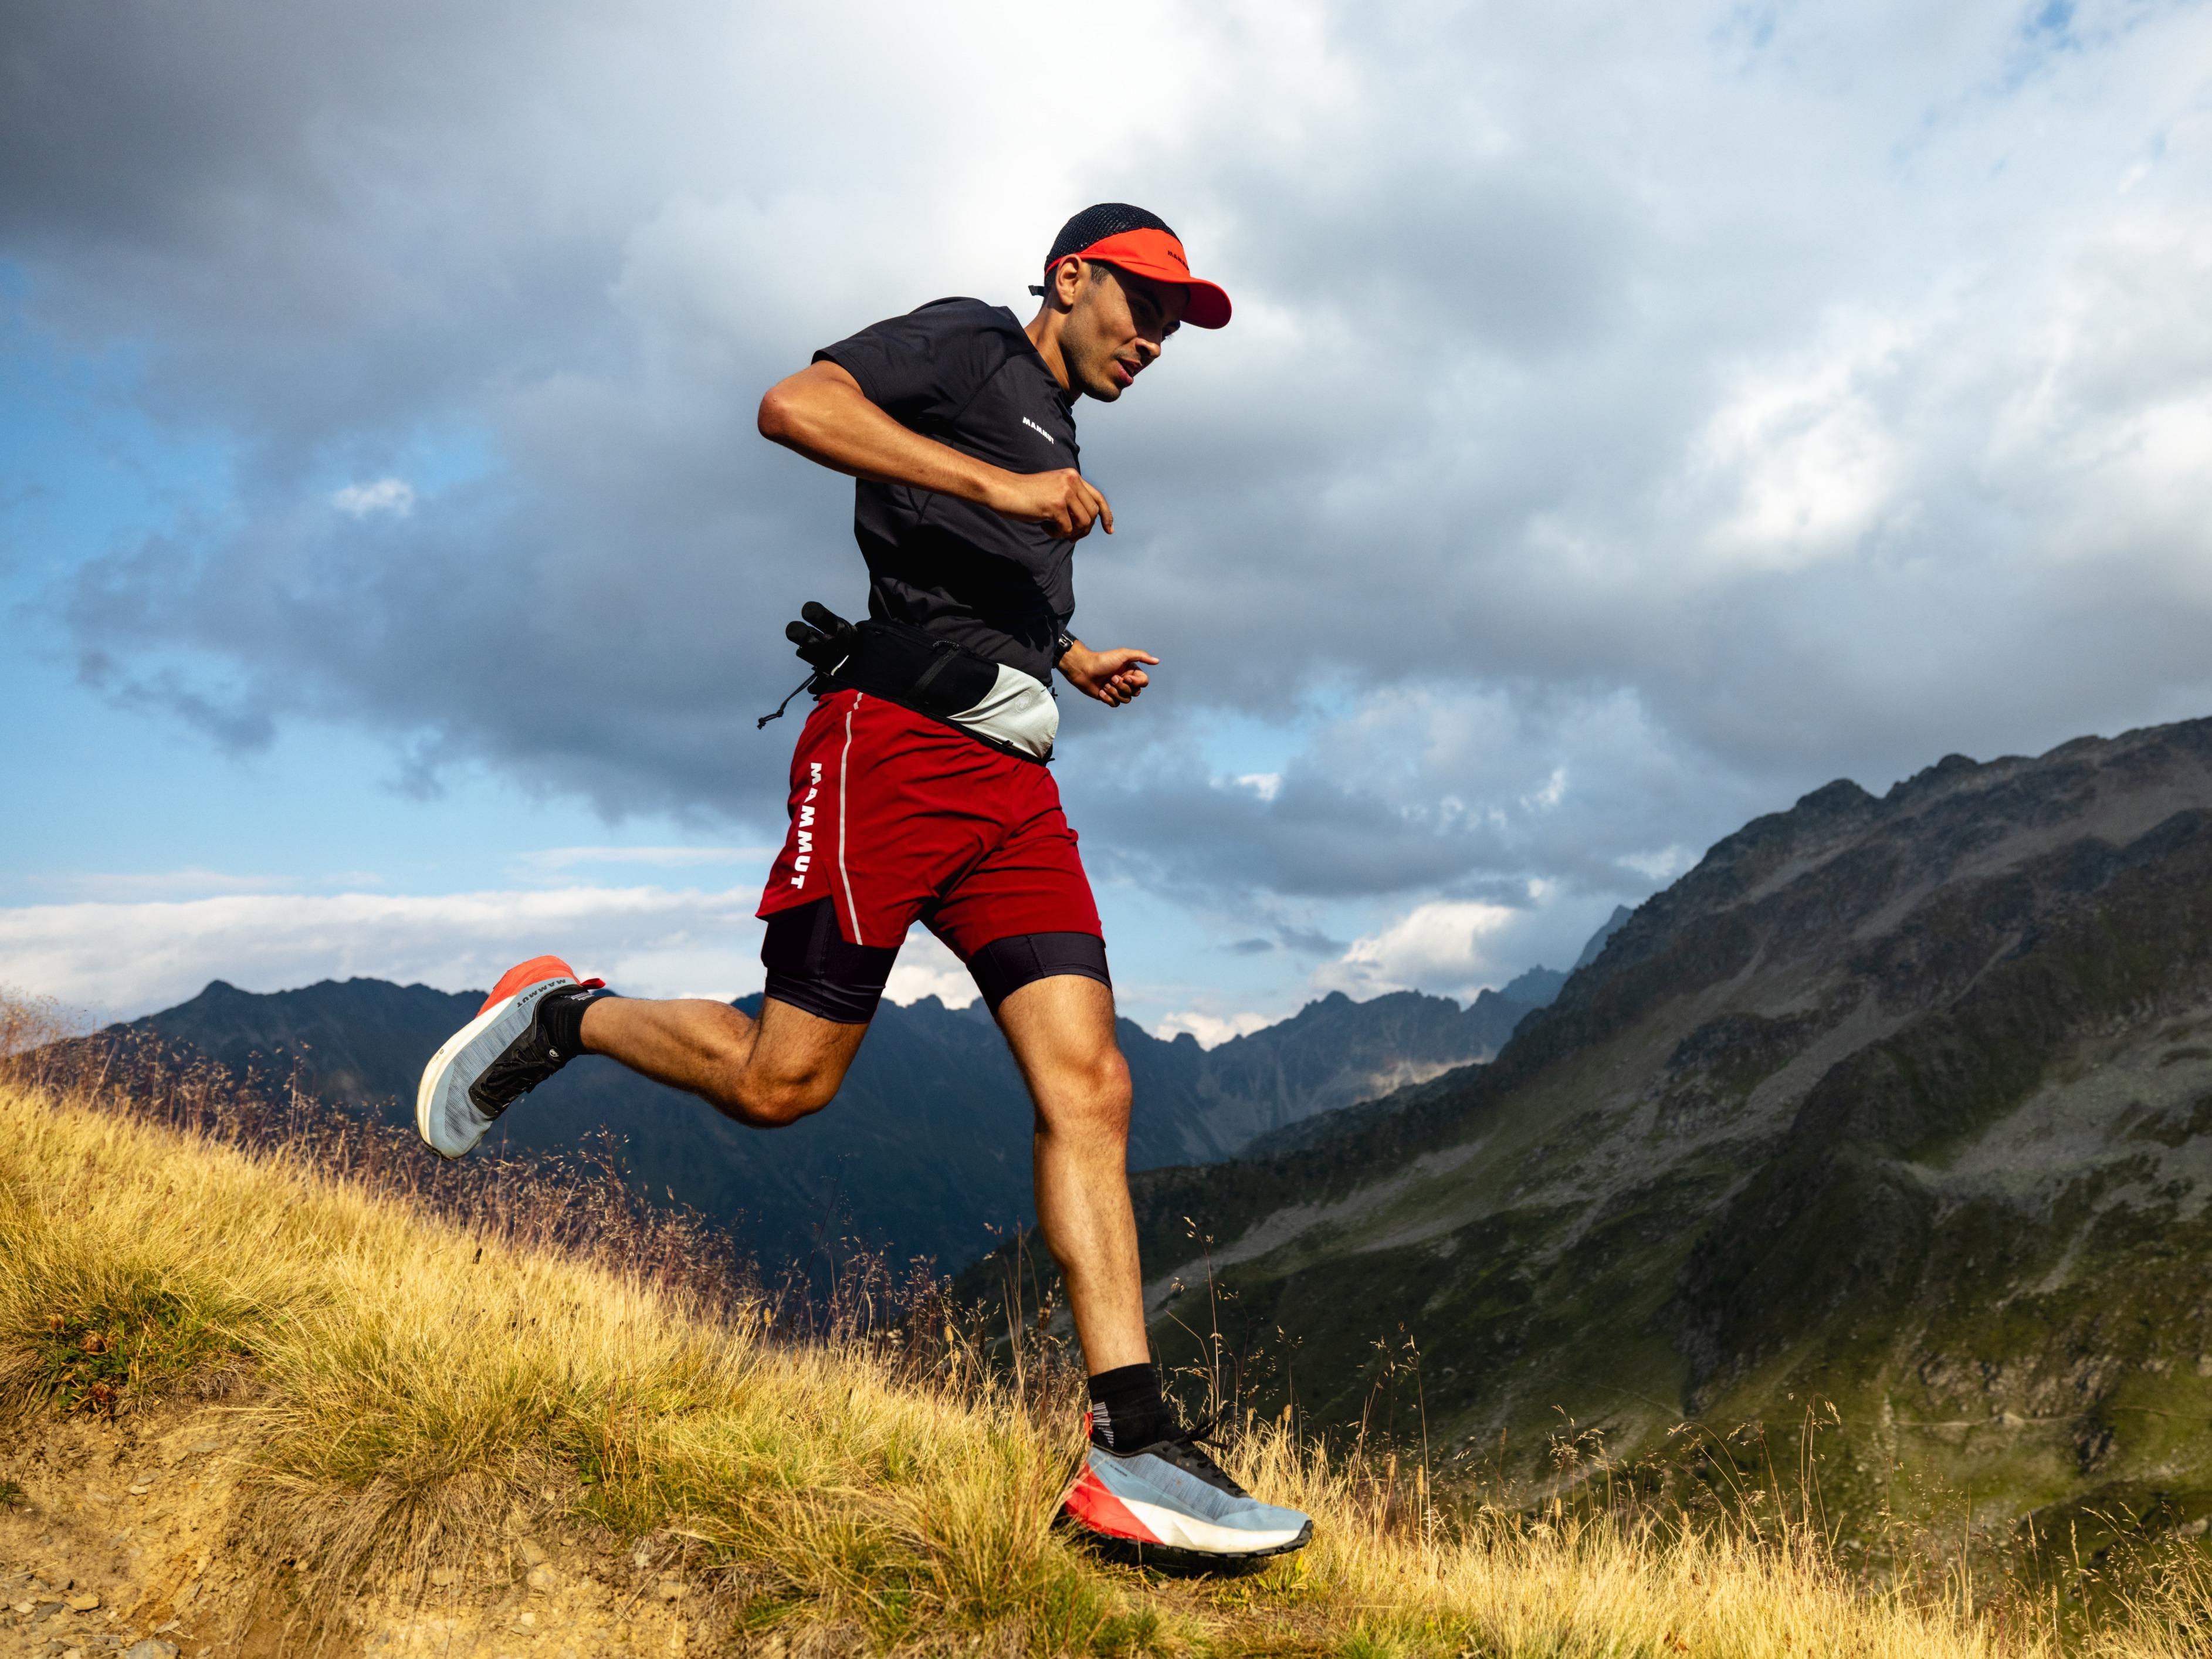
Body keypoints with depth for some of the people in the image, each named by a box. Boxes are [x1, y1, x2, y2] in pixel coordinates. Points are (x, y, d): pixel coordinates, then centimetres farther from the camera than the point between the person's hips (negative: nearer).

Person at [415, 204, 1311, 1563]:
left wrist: (1073, 661, 24)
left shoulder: (1059, 450, 30)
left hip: (1013, 785, 8)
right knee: (784, 1080, -5)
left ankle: (1133, 1452, -11)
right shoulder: (966, 344, 6)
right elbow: (794, 406, -13)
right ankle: (559, 1017, 22)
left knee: (1089, 1088, -8)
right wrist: (996, 481, -16)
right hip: (894, 744, -7)